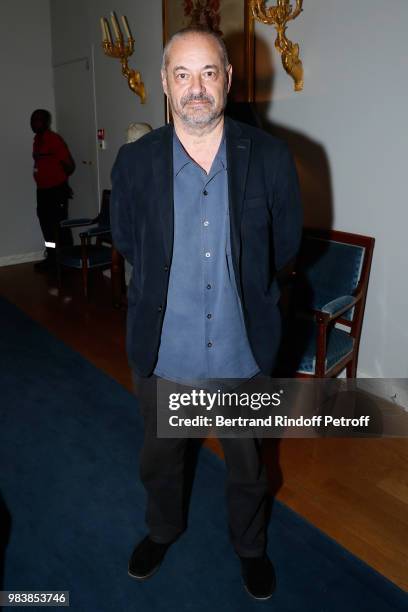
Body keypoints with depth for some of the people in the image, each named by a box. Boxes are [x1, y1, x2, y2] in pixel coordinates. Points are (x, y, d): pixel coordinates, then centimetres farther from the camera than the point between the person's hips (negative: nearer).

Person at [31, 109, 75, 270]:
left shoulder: (54, 139, -13)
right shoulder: (37, 139, 12)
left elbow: (70, 165, -13)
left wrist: (59, 179, 0)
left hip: (56, 190, -9)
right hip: (42, 190, 9)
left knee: (60, 225, -4)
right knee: (47, 225, 14)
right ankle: (52, 257, 24)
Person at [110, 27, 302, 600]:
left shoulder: (271, 158, -10)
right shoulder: (134, 161, -8)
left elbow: (285, 244, 1)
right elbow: (127, 242, 5)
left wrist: (242, 284, 6)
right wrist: (168, 285, 8)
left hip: (244, 348, 0)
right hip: (162, 349, 1)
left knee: (247, 462, 21)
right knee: (160, 455, 24)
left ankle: (250, 544, 52)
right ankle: (164, 529, 56)